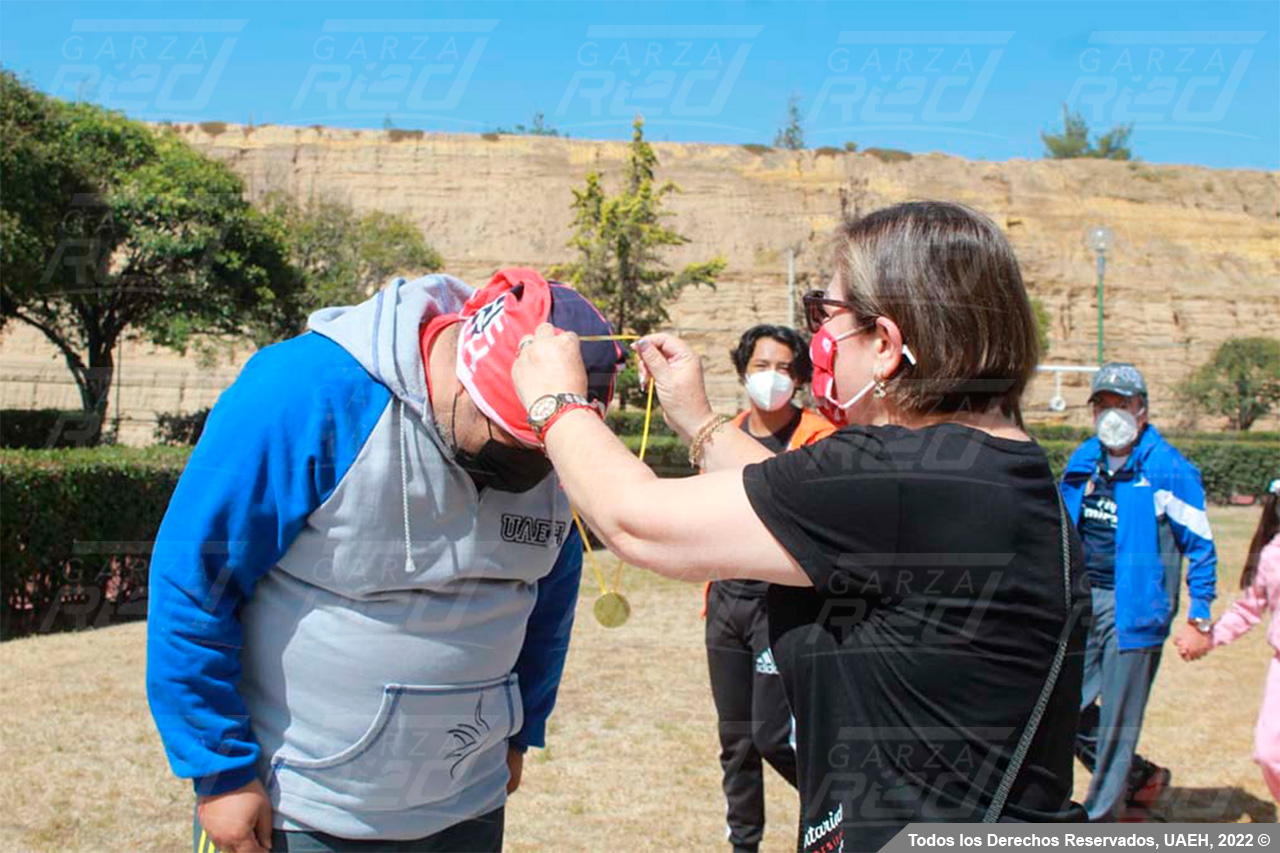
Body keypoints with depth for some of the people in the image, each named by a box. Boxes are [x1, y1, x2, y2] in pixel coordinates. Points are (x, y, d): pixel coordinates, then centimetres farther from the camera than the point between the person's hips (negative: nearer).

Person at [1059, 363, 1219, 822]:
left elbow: (1201, 546, -5)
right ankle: (1142, 777, 30)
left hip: (1135, 606, -6)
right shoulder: (1082, 462, 9)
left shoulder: (1167, 468, -8)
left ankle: (1100, 817, 16)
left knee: (1117, 720, 1)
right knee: (1070, 709, 8)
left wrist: (1199, 618, -8)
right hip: (1083, 600, 6)